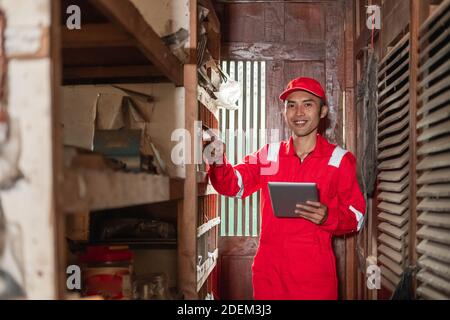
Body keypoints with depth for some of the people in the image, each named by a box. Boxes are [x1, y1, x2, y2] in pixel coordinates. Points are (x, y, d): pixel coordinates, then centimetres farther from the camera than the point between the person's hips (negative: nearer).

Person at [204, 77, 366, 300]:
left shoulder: (340, 160, -2)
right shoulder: (268, 155, 6)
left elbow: (356, 217, 0)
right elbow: (233, 185, -2)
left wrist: (328, 217, -21)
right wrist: (217, 161, -22)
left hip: (315, 275, -2)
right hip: (268, 271, 3)